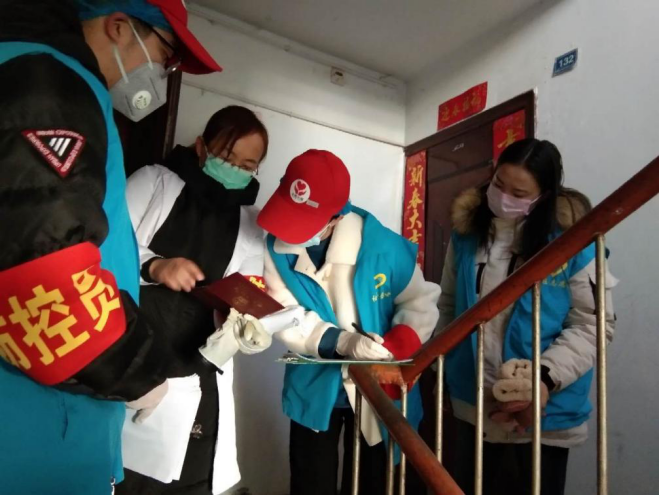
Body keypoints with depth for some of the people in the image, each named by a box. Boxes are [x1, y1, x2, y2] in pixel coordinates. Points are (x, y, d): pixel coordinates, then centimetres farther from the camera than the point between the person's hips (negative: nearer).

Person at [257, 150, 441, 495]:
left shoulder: (383, 246, -22)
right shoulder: (276, 247, -14)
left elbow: (421, 301, -11)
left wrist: (393, 348, -29)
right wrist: (341, 342, -33)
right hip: (313, 389, 2)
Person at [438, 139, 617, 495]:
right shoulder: (466, 230, -1)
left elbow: (593, 324, -11)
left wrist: (545, 378, -23)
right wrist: (442, 368, 7)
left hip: (543, 415, -4)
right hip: (470, 406, 4)